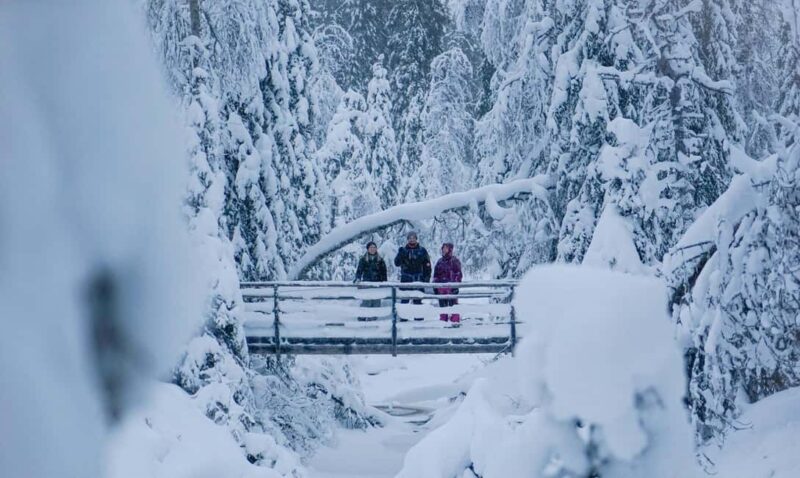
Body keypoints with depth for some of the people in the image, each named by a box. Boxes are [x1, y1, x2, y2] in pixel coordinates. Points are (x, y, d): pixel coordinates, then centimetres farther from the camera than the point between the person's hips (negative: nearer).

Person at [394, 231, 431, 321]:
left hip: (418, 279, 0)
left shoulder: (422, 250, 7)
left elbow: (427, 265, 7)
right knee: (404, 298, -3)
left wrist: (427, 277, -1)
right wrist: (400, 254, -19)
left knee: (418, 299, 1)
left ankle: (418, 316, 5)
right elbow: (397, 263, -2)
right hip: (406, 278, 0)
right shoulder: (403, 250, 8)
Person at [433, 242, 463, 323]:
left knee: (453, 304, -8)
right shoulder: (440, 261, 17)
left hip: (451, 286, -6)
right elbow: (436, 275, 21)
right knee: (442, 304, 8)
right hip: (441, 286, 6)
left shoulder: (455, 261, 0)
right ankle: (443, 320, 14)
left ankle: (455, 320, -6)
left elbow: (458, 274, -5)